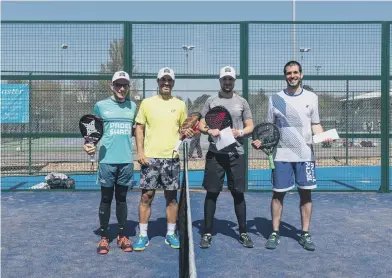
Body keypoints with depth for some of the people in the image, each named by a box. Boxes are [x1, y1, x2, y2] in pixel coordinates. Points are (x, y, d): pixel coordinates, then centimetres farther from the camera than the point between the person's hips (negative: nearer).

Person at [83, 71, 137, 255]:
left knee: (121, 198, 11)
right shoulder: (101, 106, 1)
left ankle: (122, 236, 21)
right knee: (106, 199, 5)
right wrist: (89, 144, -13)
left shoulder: (133, 106, 9)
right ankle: (104, 237, 16)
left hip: (126, 160, 2)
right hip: (107, 160, -2)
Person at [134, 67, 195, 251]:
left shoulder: (180, 104, 8)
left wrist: (187, 133, -8)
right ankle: (143, 235, 11)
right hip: (150, 158, -1)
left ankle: (171, 234, 19)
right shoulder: (147, 103, 4)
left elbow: (184, 128, 16)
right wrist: (140, 151, -6)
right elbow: (139, 128, 4)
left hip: (171, 158, 2)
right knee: (146, 196, 0)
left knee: (172, 196, 7)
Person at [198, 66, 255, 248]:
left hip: (236, 154, 1)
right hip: (215, 154, 0)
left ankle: (243, 233, 18)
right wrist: (209, 131, -14)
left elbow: (250, 126, 8)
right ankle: (207, 233, 14)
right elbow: (201, 125, 7)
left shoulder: (242, 102, 8)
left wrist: (240, 132, -13)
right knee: (212, 193, 3)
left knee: (238, 193, 6)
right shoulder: (211, 101, 7)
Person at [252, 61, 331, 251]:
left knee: (306, 193, 5)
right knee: (278, 194, 2)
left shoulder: (311, 98, 6)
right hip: (282, 155, -1)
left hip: (305, 155, 1)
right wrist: (260, 141, -10)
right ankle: (274, 233, 15)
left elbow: (315, 124, 10)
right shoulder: (275, 98, 3)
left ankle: (305, 234, 17)